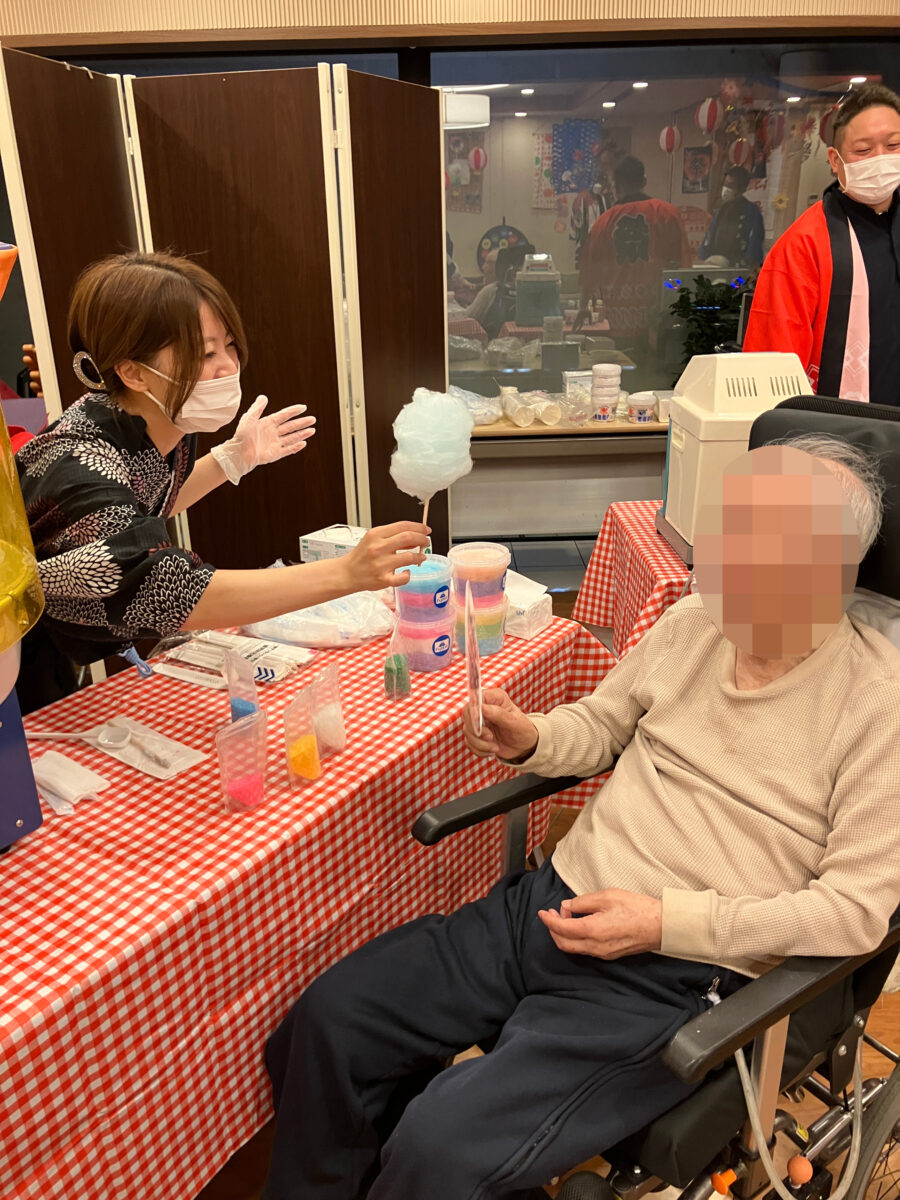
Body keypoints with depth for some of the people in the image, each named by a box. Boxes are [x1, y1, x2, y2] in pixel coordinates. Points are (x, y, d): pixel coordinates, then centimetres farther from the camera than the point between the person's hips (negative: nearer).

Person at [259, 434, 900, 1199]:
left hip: (676, 972, -5)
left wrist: (667, 923, -19)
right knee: (330, 1020, -3)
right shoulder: (690, 625, 4)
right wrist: (530, 740, -4)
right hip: (551, 904, 6)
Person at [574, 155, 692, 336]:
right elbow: (681, 262, 0)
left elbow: (590, 269, 12)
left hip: (618, 311, 2)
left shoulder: (603, 221, 3)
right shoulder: (667, 213, -1)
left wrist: (584, 307, 26)